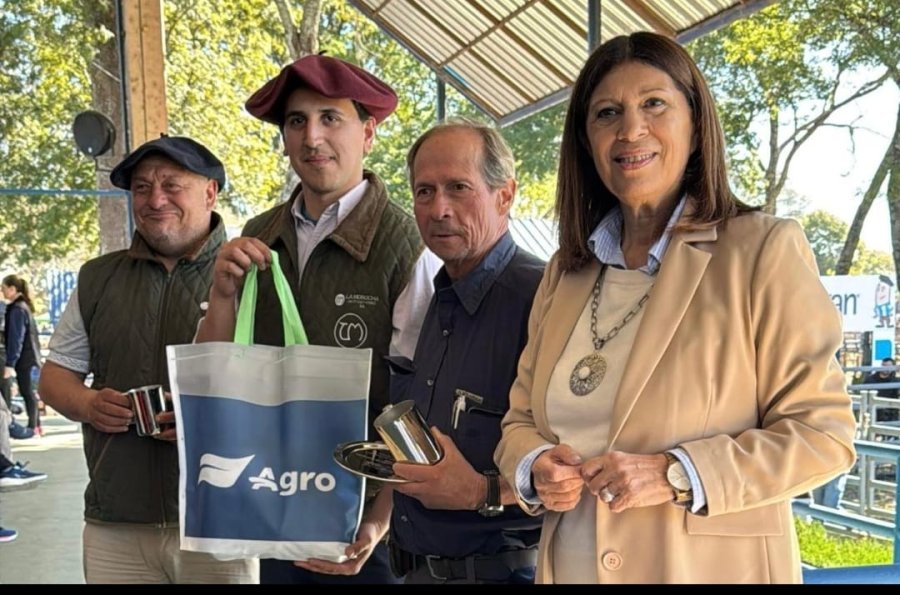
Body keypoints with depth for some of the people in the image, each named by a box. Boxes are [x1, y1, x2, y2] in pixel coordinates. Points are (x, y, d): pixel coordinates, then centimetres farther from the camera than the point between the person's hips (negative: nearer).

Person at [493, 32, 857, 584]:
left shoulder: (765, 250, -10)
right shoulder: (566, 269, 5)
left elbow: (823, 432, -12)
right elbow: (522, 419, 10)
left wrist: (678, 476, -22)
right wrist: (535, 468, -11)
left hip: (709, 567, -4)